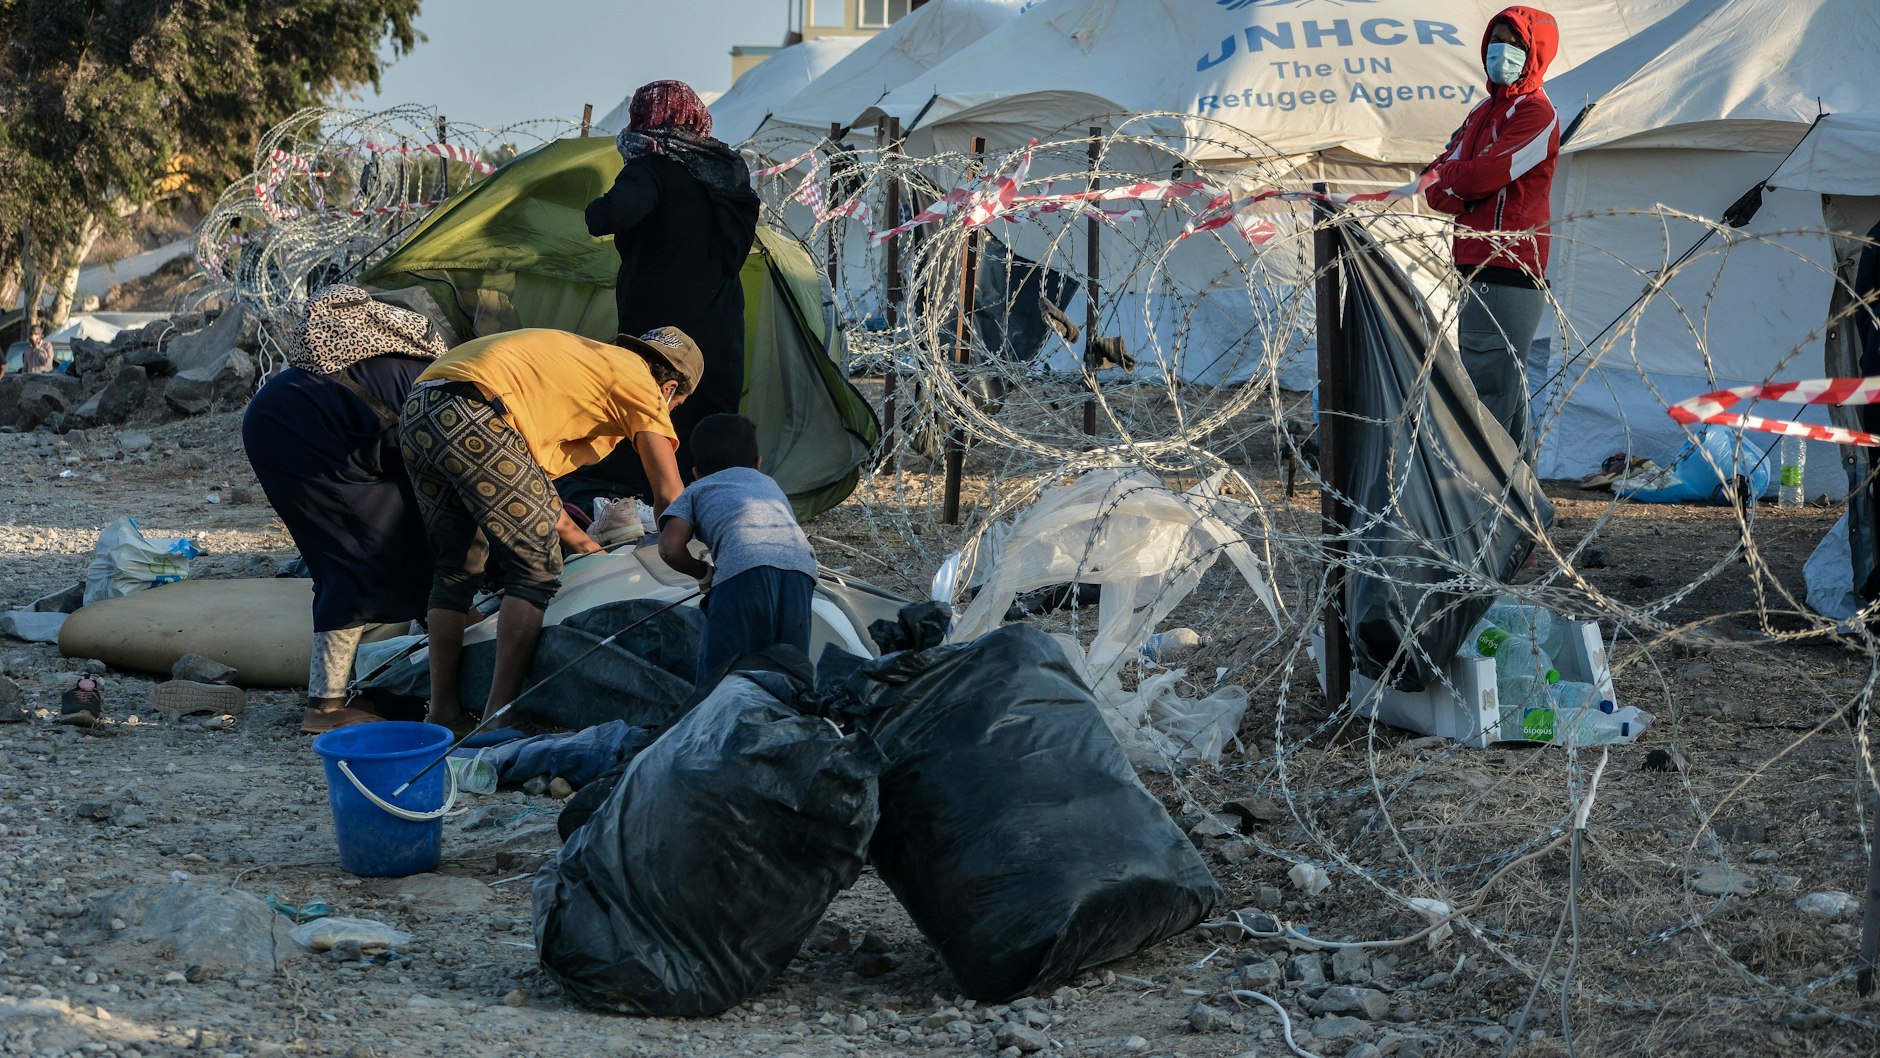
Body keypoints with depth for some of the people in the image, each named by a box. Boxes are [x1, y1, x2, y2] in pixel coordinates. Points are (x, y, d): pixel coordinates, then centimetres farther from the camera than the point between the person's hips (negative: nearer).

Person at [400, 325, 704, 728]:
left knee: (457, 566, 21)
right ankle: (498, 717, -6)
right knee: (536, 569, 0)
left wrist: (579, 539, 51)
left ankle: (441, 709, 20)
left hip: (416, 412, 9)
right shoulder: (638, 378, 12)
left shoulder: (587, 359, 36)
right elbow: (669, 494, 7)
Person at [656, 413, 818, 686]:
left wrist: (704, 573, 28)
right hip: (800, 564, 4)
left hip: (744, 567, -4)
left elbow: (670, 548, 11)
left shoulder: (697, 490, 27)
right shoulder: (768, 483, 40)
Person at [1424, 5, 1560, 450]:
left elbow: (1483, 175, -20)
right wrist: (1454, 191, -10)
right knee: (1504, 383, 17)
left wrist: (1443, 179, 1)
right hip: (1477, 264, 10)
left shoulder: (1536, 114, -10)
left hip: (1507, 272, -10)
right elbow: (1439, 174, 13)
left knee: (1486, 385, -13)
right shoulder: (1485, 109, 19)